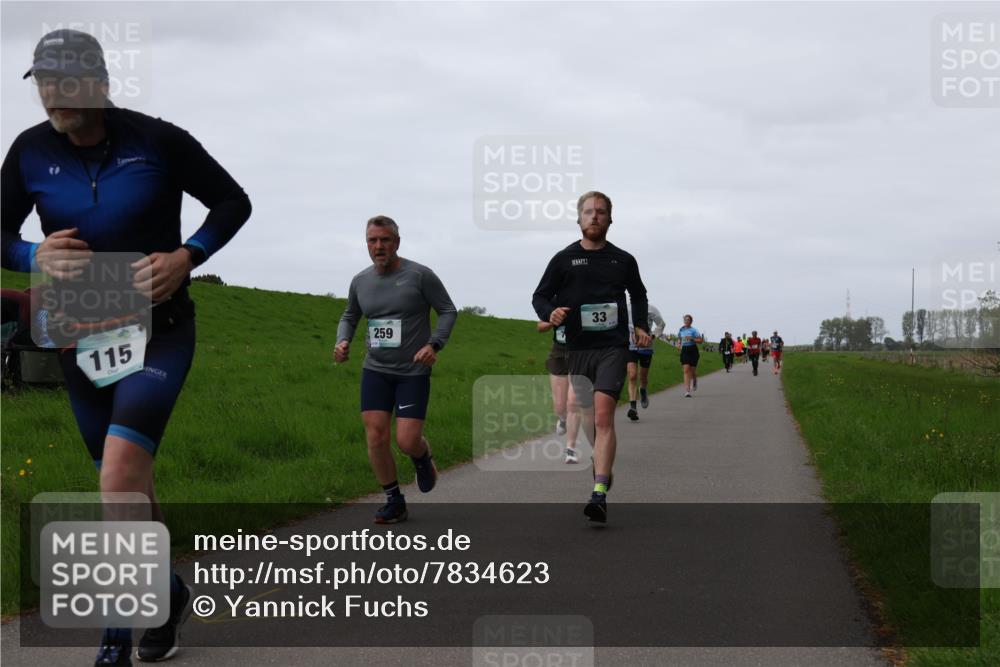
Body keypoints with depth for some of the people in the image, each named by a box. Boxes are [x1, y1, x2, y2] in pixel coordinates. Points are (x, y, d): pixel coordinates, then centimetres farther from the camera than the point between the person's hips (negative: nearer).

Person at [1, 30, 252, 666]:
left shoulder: (156, 140, -10)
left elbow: (233, 202, 0)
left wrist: (185, 258, -15)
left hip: (158, 328, -4)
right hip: (81, 336, 4)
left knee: (120, 476, -21)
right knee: (130, 482, 13)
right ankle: (169, 596, 36)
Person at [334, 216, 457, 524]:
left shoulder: (420, 275, -9)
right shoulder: (360, 281, 4)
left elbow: (448, 311, -3)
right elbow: (349, 316, 21)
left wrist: (434, 344, -17)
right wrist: (343, 342, 1)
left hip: (413, 372, -4)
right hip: (375, 371, 4)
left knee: (407, 441, -10)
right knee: (375, 437, -7)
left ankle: (423, 457, 28)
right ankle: (394, 502, 11)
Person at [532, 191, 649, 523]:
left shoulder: (623, 260, 8)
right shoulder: (564, 259, 5)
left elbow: (638, 296, 25)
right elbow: (539, 296, 9)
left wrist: (641, 326, 10)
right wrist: (550, 314, -13)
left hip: (613, 348, -2)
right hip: (577, 348, 2)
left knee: (603, 415, -17)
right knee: (589, 418, 12)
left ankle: (599, 495, -24)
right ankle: (602, 467, 41)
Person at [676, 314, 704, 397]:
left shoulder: (693, 330, -5)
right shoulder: (681, 330, 8)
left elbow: (700, 341, -7)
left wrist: (692, 339, -19)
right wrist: (679, 343, 7)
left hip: (693, 350, -2)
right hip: (684, 350, 2)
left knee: (693, 370, 6)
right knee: (686, 370, -9)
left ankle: (694, 381, 43)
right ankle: (687, 391, -13)